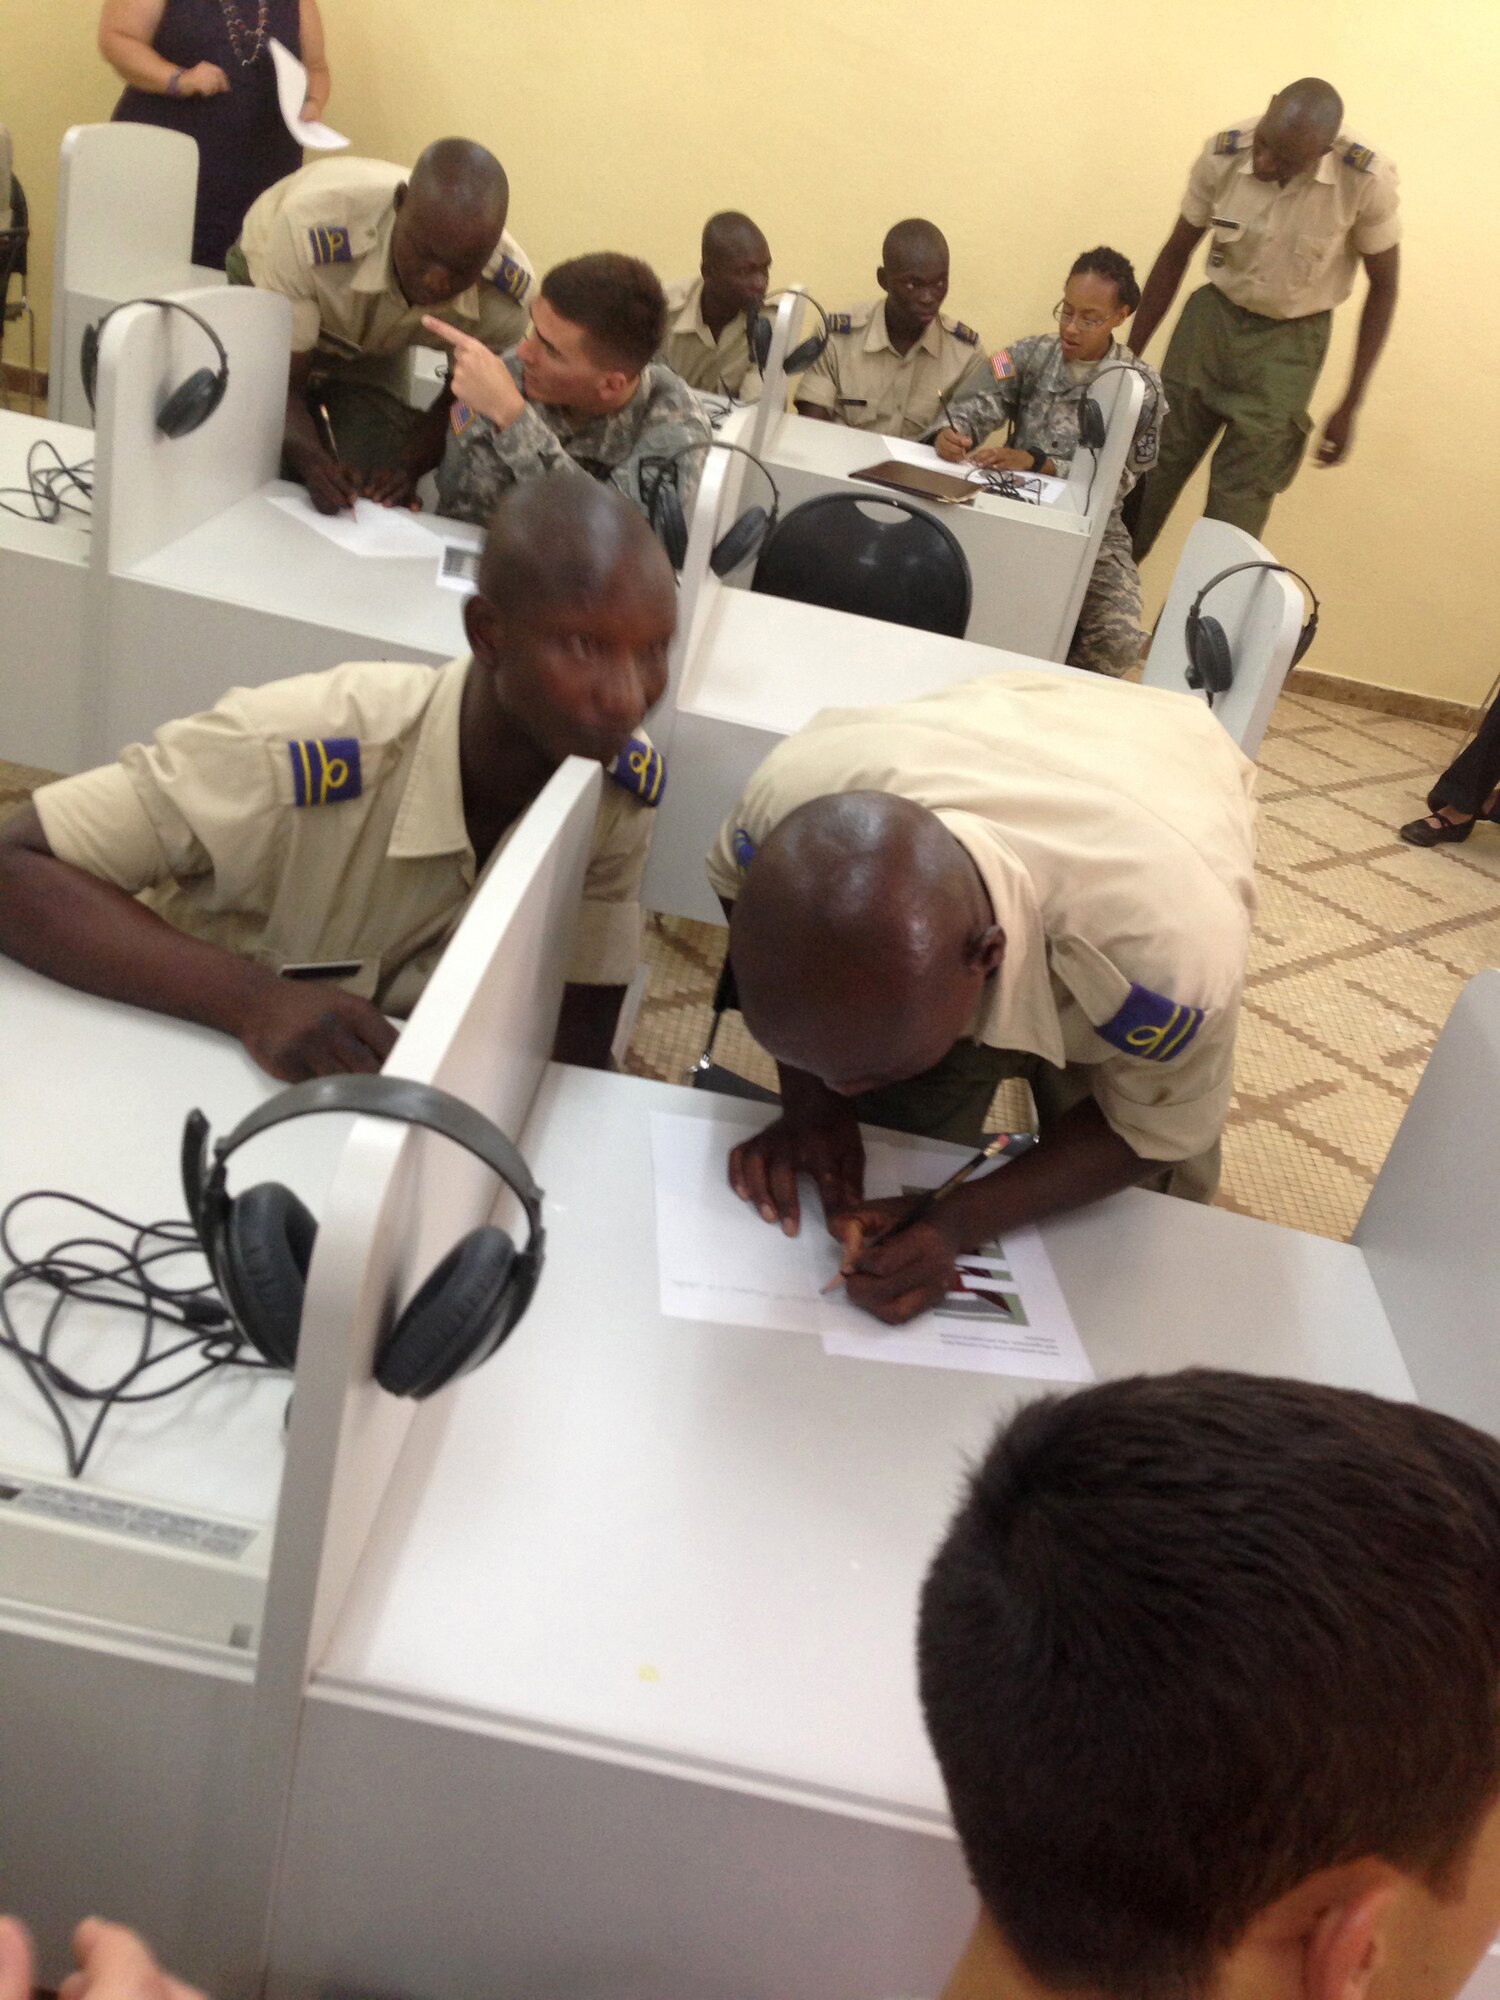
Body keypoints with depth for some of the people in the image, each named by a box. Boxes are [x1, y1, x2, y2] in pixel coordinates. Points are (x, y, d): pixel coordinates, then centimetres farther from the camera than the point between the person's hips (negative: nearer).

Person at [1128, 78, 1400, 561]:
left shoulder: (1367, 181, -22)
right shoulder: (1223, 154, -16)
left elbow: (1383, 286, -8)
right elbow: (1176, 253, 0)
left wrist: (1349, 406, -8)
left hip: (1290, 342, -2)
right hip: (1211, 316, 2)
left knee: (1238, 504, -4)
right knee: (1152, 467, 3)